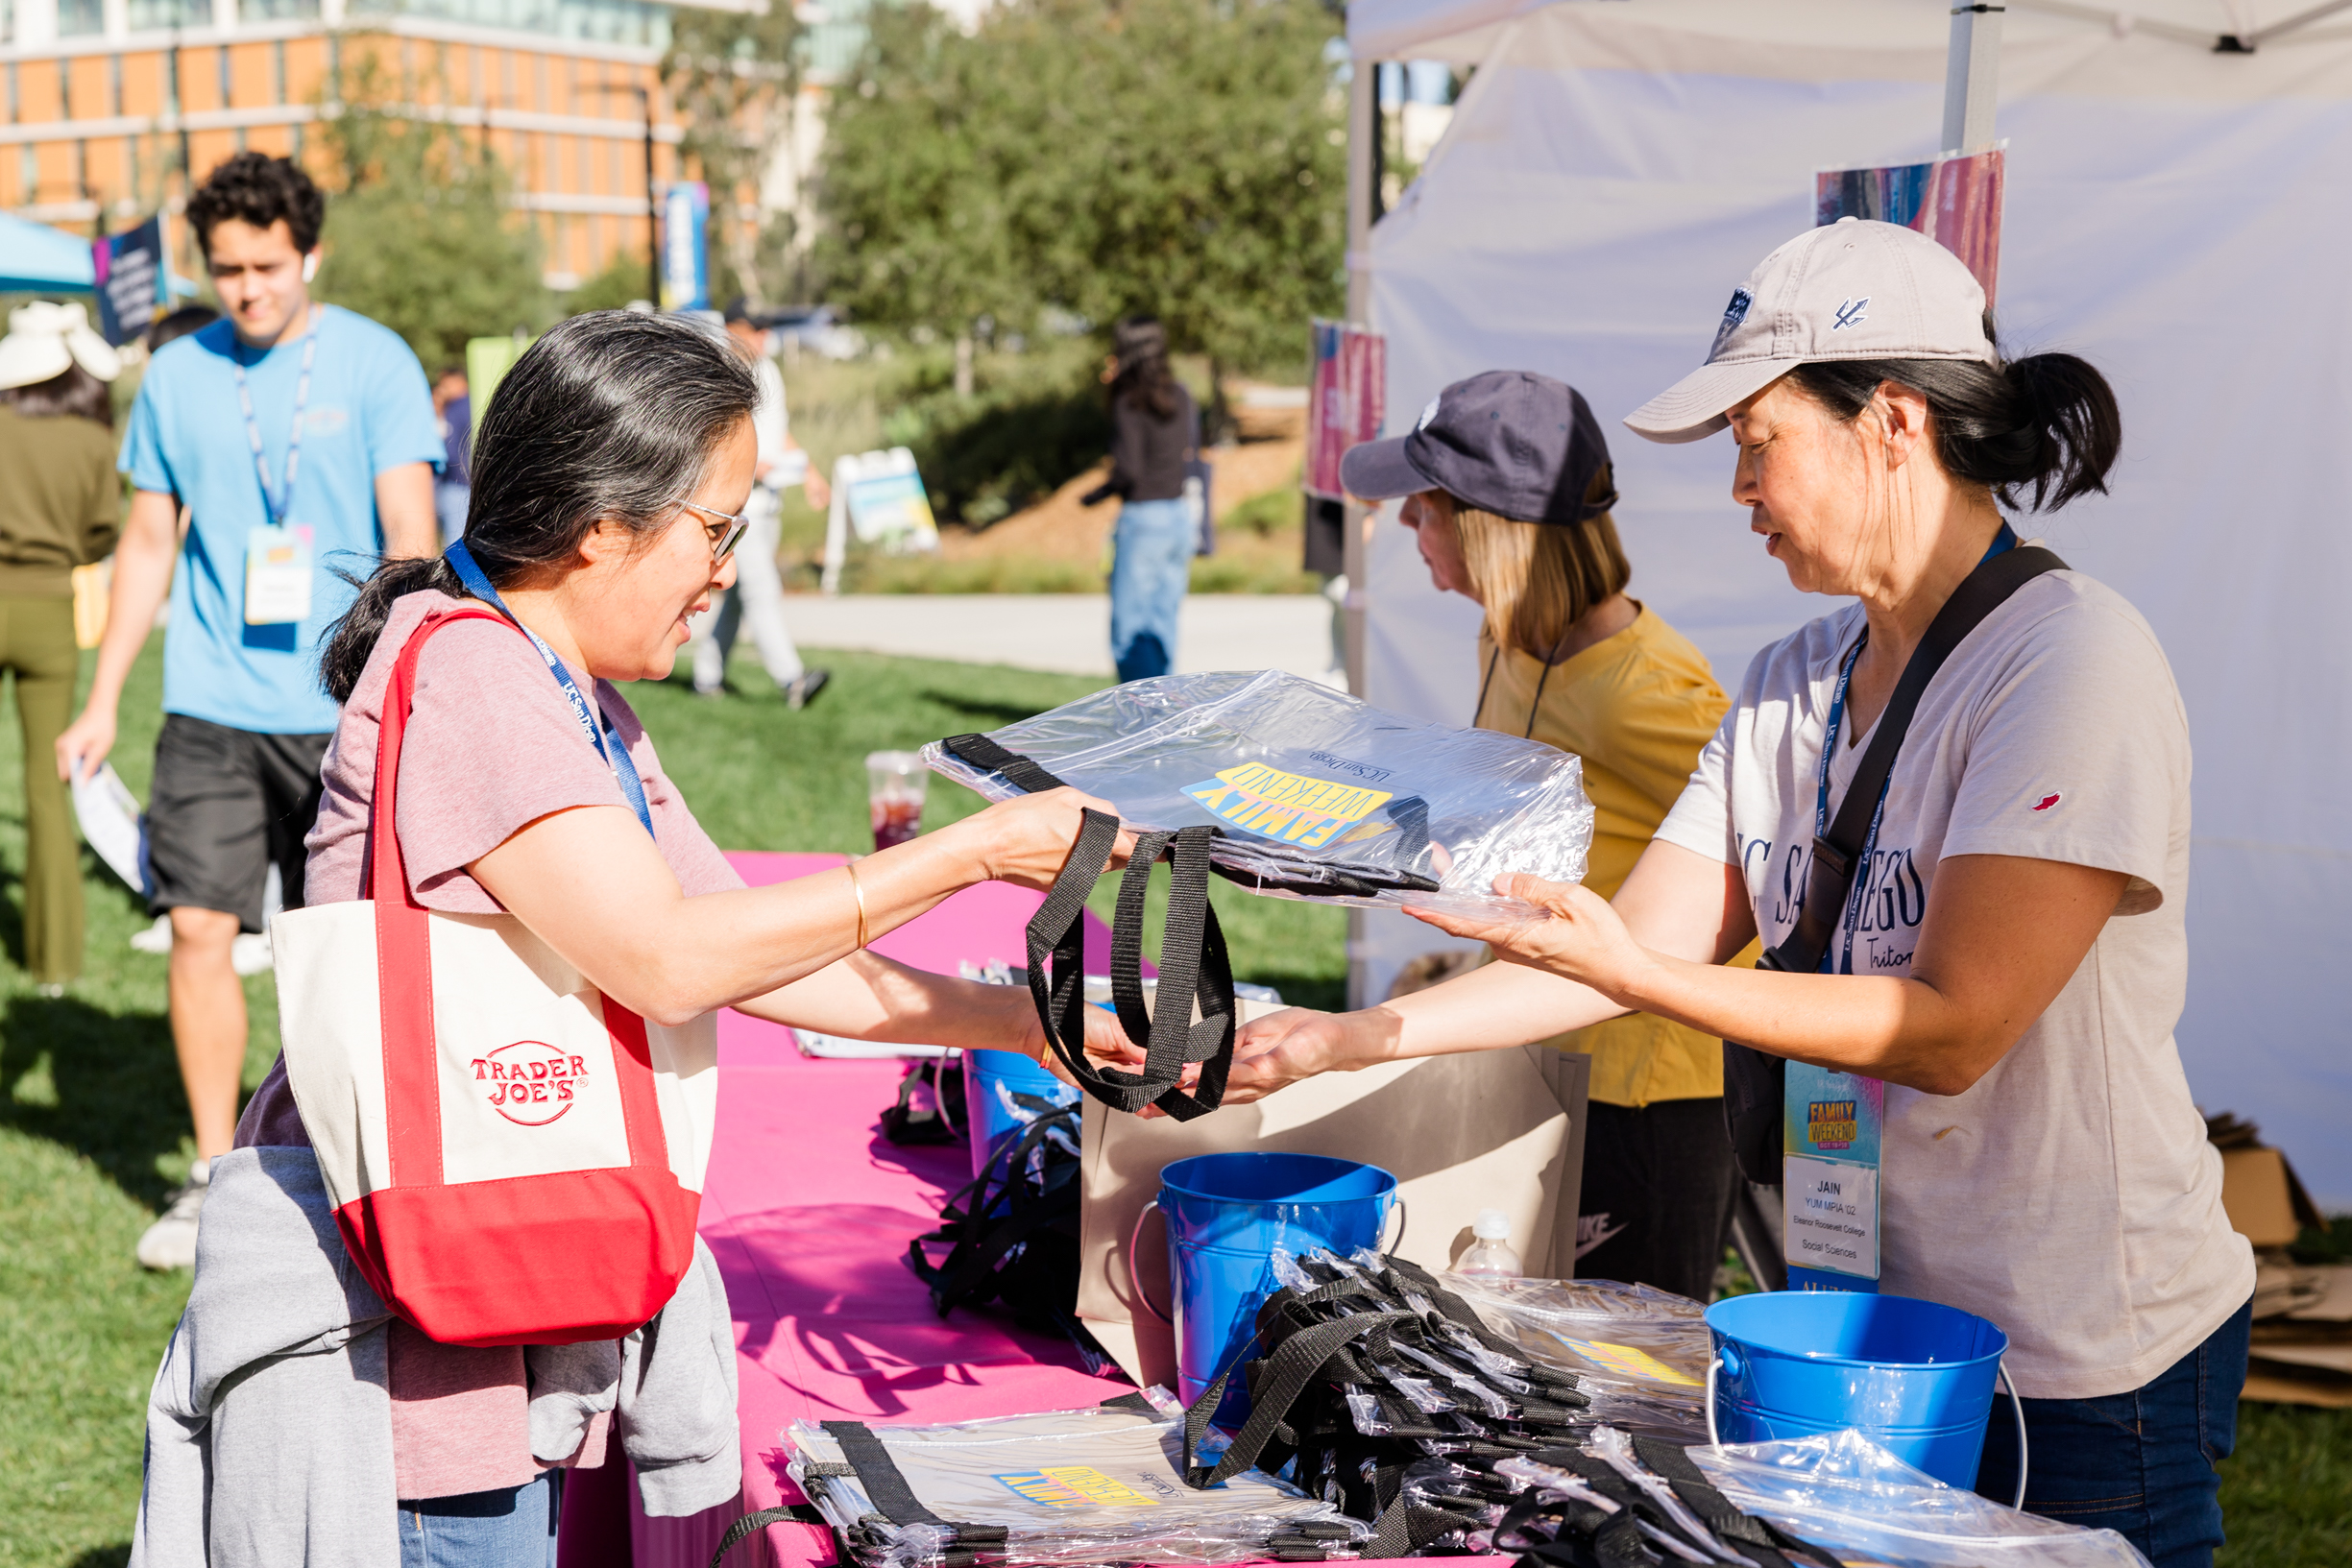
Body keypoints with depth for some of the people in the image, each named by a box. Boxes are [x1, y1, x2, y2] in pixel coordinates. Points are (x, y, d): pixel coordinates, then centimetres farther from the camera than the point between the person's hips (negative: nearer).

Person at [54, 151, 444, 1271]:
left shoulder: (374, 364, -2)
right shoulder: (175, 376, 7)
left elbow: (410, 534, -7)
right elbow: (148, 544, 15)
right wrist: (102, 700, 12)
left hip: (340, 708, -2)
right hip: (210, 707, 2)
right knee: (199, 926, -4)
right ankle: (212, 1173, 8)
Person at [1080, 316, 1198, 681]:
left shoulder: (1130, 404, -12)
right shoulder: (1180, 396, 6)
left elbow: (1128, 470, -19)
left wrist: (1097, 494, 1)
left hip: (1143, 517, -7)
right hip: (1181, 516, 7)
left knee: (1130, 627, -1)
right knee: (1162, 621, 13)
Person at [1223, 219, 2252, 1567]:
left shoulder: (2074, 662, -18)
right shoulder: (1794, 684, 7)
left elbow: (1953, 1028, -23)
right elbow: (1644, 944, 5)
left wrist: (1632, 974, -28)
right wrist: (1342, 1040, -1)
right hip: (1866, 1317, 7)